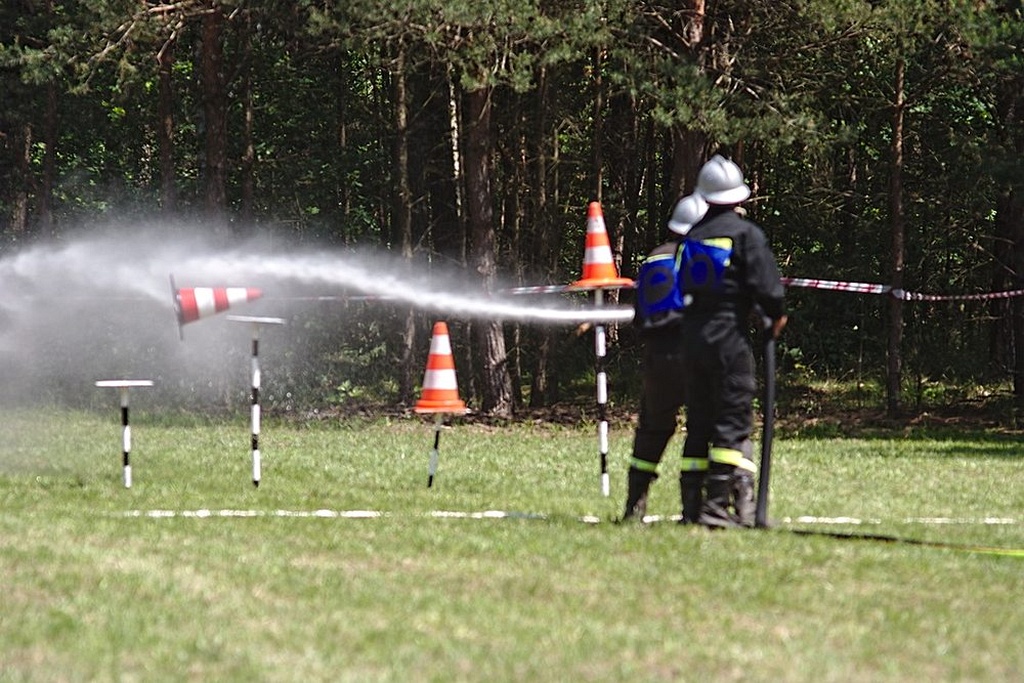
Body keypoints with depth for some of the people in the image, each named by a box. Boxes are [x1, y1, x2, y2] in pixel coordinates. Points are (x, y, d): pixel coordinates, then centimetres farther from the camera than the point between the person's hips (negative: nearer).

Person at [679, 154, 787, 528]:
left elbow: (683, 286, 14)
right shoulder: (746, 234, -6)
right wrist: (776, 316, 7)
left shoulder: (693, 236, 12)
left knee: (699, 421, 11)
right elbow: (767, 287, -13)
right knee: (733, 422, -5)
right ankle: (718, 504, -13)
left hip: (692, 336, 6)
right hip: (730, 334, -6)